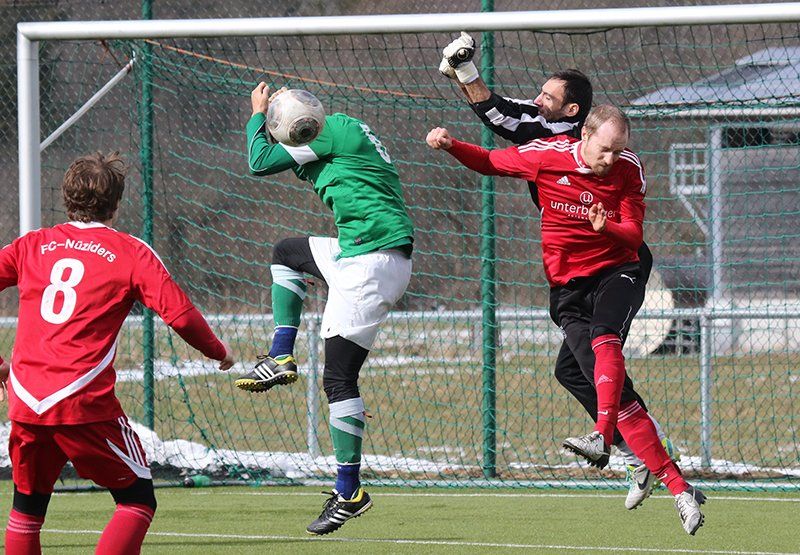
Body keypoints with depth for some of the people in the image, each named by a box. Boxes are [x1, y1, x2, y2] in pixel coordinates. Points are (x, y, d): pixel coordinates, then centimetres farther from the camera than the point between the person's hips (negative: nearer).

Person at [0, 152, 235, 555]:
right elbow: (180, 315, -4)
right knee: (137, 501, 6)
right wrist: (218, 352, 15)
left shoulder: (32, 245, 13)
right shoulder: (130, 253, 2)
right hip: (85, 404, -4)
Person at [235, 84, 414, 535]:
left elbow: (260, 162, -7)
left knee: (339, 377, -10)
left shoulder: (333, 128, -9)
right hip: (358, 256, 10)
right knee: (286, 253, 31)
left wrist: (258, 115, 11)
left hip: (372, 263, -10)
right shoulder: (349, 134, 19)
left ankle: (350, 493, -10)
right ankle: (282, 359, 23)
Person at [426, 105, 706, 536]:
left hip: (616, 273, 0)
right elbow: (490, 163, 9)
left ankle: (601, 437, -49)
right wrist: (450, 146, -8)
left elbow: (634, 236, -5)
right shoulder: (548, 155, -6)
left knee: (604, 340, -35)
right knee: (610, 383, -13)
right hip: (567, 286, 0)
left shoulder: (629, 169, -4)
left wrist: (607, 228, -27)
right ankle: (677, 487, -13)